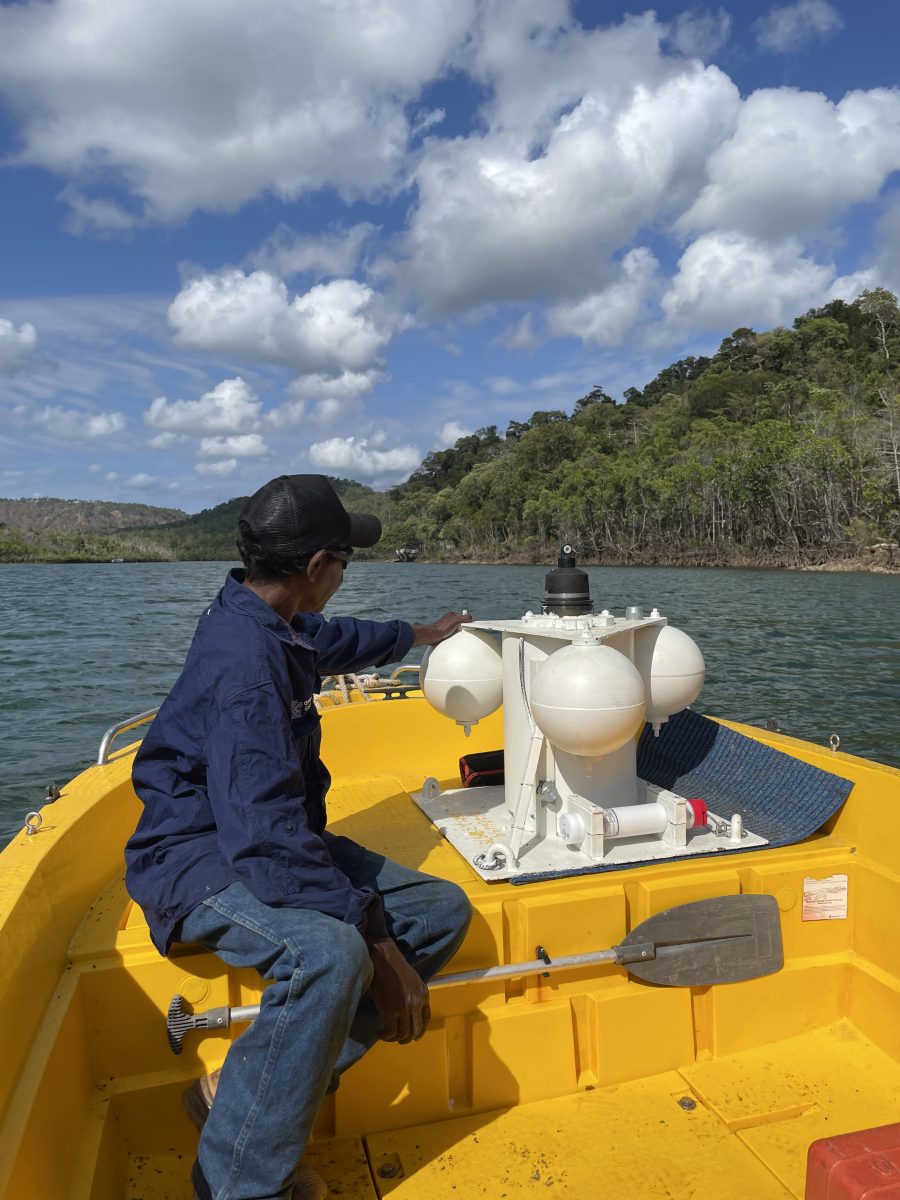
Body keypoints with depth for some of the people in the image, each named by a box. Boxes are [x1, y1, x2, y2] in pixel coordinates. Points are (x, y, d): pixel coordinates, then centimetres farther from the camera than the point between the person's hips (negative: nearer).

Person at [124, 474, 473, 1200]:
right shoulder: (245, 662, -27)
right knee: (329, 952, -39)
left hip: (266, 834, 10)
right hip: (198, 857, -10)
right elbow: (265, 836, -31)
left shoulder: (268, 624, 4)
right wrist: (380, 947, -27)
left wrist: (419, 635, 44)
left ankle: (239, 1095, 1)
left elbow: (334, 640, 28)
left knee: (443, 909, -2)